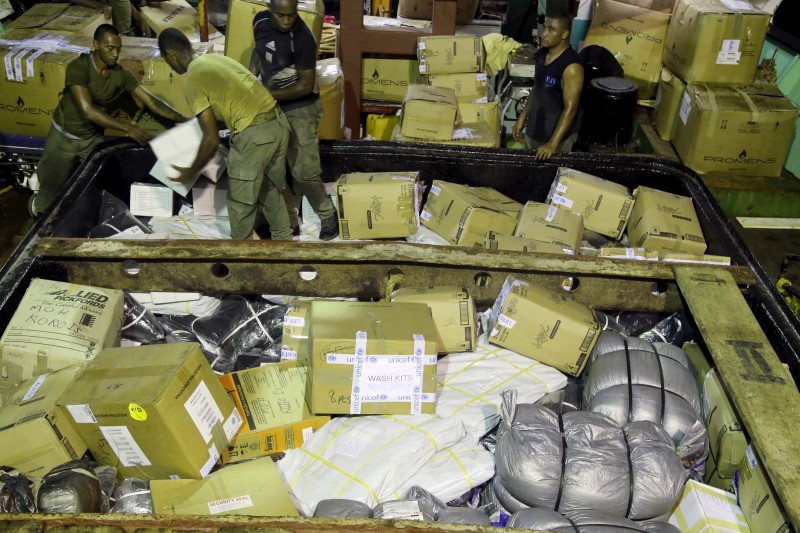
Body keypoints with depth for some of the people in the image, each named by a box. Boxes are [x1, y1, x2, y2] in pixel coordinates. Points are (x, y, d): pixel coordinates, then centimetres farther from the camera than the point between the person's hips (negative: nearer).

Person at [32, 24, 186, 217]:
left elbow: (151, 101, -13)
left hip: (93, 138, 4)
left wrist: (183, 120, -23)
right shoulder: (78, 67, -28)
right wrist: (127, 128, -41)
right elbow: (88, 110, -36)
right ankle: (39, 207, 44)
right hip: (64, 137, -4)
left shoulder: (122, 75, -13)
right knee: (53, 188, 11)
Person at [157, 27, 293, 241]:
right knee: (271, 189, 27)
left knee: (240, 203, 10)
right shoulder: (215, 58, 18)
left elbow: (212, 140, -9)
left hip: (254, 134, -9)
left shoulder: (193, 81, -6)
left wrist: (191, 172, 6)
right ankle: (283, 238, 40)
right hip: (279, 122, 9)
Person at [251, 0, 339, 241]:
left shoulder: (302, 38, -24)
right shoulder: (260, 22, -5)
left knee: (304, 171, -9)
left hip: (299, 109, -7)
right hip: (271, 108, 7)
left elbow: (306, 86, -21)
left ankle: (328, 215, 15)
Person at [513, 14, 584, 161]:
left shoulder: (571, 67, -25)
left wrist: (552, 144, -30)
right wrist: (523, 117, 13)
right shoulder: (542, 54, 0)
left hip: (557, 135, -8)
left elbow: (570, 108, -26)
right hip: (533, 131, 8)